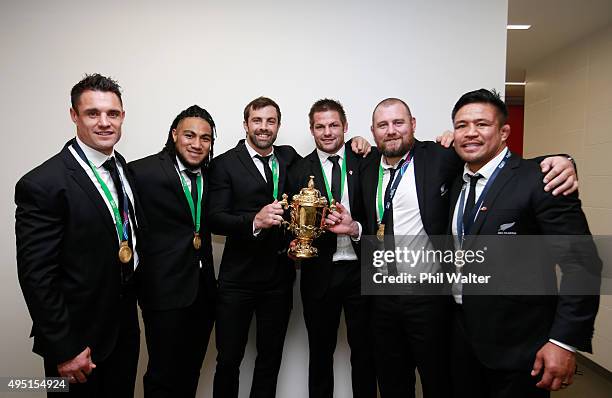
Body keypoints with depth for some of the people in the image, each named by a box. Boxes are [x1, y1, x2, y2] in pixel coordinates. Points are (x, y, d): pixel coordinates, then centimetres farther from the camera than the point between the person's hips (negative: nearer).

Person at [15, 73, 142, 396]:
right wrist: (64, 350, -16)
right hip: (79, 335, -6)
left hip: (126, 323, 7)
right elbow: (36, 276, -20)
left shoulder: (122, 166, 2)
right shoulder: (42, 185, -21)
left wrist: (136, 294, 10)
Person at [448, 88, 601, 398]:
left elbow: (582, 263, -18)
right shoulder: (457, 183, 7)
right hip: (462, 333, 6)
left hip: (518, 345, -6)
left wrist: (565, 341, -20)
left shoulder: (538, 180, -15)